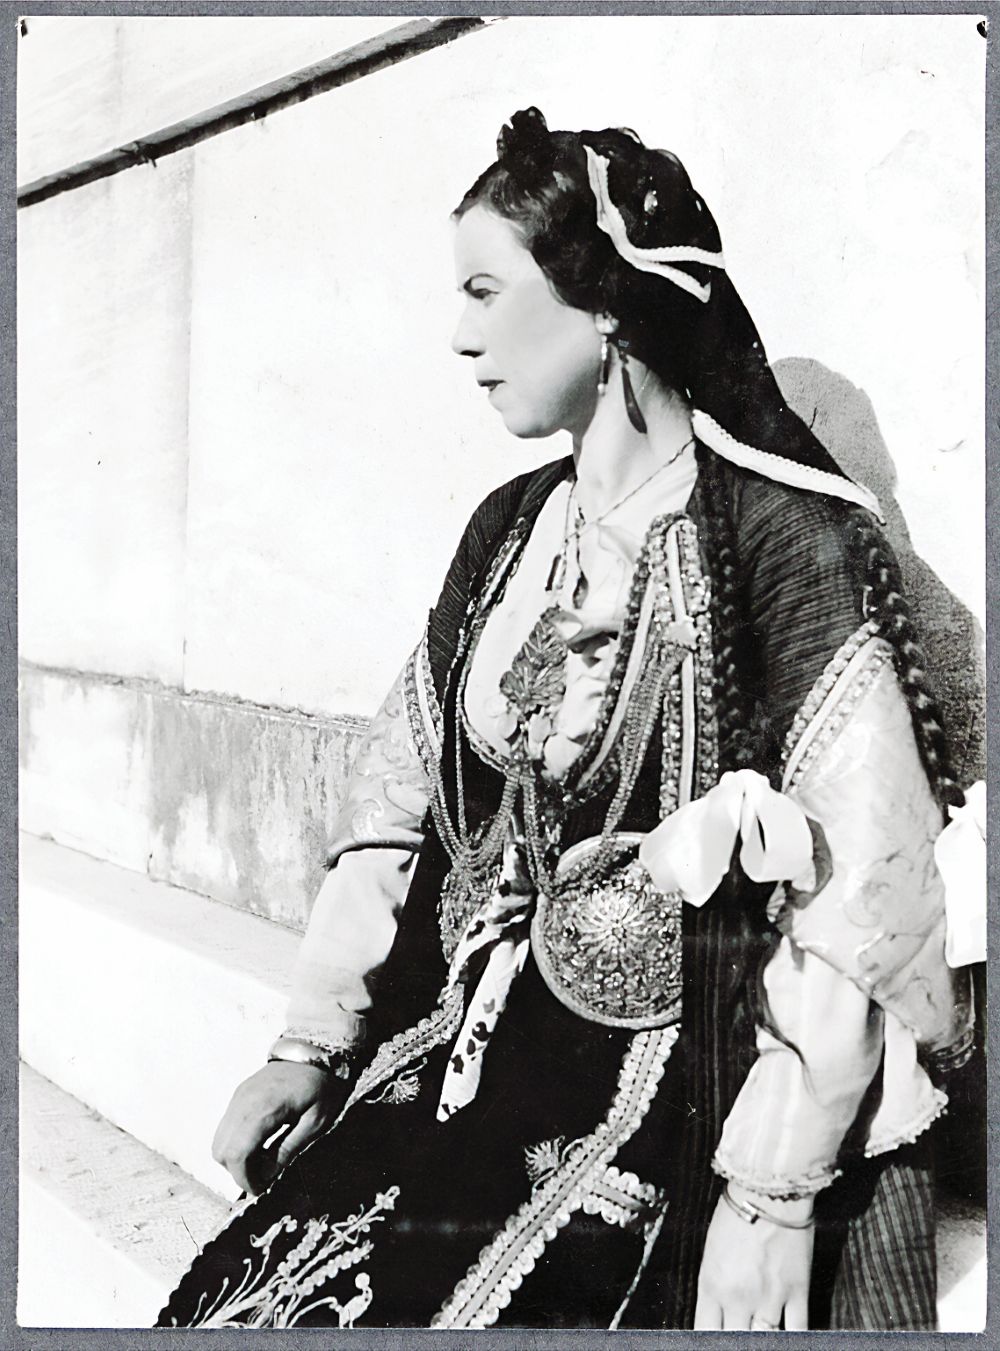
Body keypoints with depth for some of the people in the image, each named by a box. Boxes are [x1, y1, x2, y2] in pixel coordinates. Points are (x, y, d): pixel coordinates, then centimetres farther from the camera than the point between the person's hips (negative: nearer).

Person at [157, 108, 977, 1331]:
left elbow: (860, 891, -15)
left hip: (674, 1096, -5)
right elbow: (400, 794, 7)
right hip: (470, 1056, 5)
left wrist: (774, 1197, -15)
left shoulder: (791, 540, -13)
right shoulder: (511, 529, 6)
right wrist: (308, 1046, 4)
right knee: (238, 1296, -6)